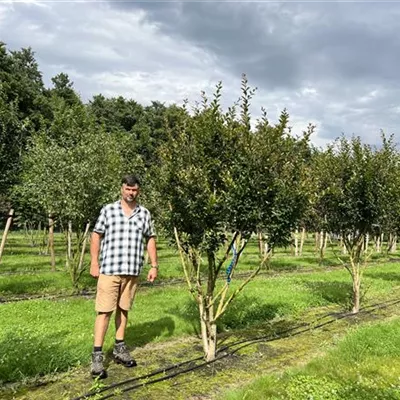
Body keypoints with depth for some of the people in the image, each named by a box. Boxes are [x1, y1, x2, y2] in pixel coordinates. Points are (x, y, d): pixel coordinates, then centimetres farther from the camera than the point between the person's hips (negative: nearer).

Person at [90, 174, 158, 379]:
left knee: (123, 310, 14)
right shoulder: (108, 210, 0)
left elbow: (150, 239, 13)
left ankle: (119, 348, 27)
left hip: (132, 271, 3)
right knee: (104, 311, -3)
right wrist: (94, 262, -4)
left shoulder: (144, 213, 8)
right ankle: (97, 356, 3)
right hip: (109, 270, -3)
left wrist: (154, 265, 7)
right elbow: (96, 236, 3)